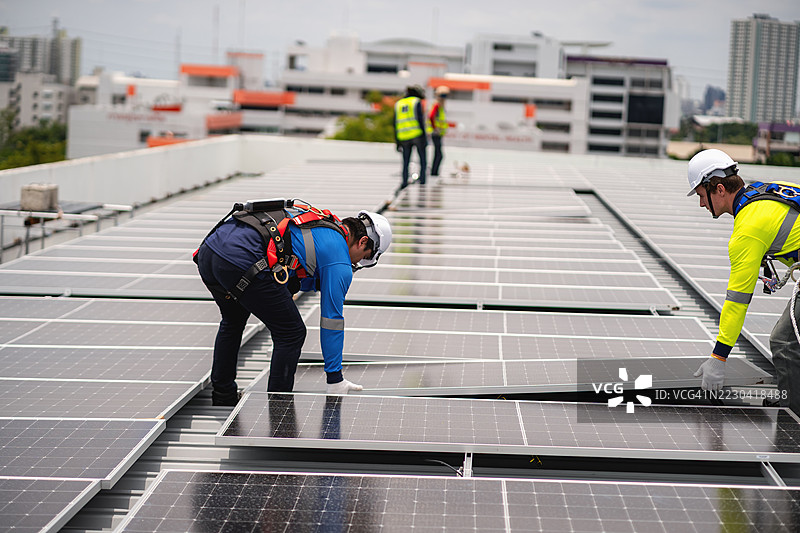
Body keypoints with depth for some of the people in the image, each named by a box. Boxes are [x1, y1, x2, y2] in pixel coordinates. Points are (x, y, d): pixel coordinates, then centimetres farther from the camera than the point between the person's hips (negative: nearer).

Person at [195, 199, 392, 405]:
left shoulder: (314, 218, 30)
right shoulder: (340, 262, 7)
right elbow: (331, 322, 9)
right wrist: (335, 380, 15)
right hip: (242, 261, -9)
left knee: (233, 320, 34)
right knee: (291, 334, 11)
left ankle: (223, 398, 42)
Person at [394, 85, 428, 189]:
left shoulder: (398, 104, 16)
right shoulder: (417, 102, 1)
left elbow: (396, 125, 13)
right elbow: (420, 120, -8)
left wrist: (397, 142, 15)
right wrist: (425, 137, -7)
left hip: (404, 137, 4)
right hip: (417, 134, -4)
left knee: (405, 162, 10)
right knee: (423, 160, 3)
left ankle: (404, 182, 0)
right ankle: (422, 181, -8)